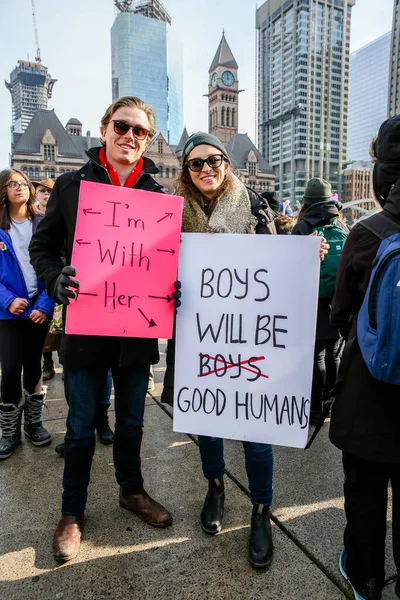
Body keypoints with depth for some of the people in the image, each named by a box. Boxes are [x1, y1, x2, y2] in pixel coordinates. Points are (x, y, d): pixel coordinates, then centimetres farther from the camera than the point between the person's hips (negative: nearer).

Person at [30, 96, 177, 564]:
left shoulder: (159, 195, 2)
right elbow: (43, 245, 3)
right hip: (85, 327, -1)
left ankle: (131, 489, 44)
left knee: (132, 421, 19)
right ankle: (72, 512, 35)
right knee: (81, 427, 12)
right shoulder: (71, 185, 0)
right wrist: (56, 280, -16)